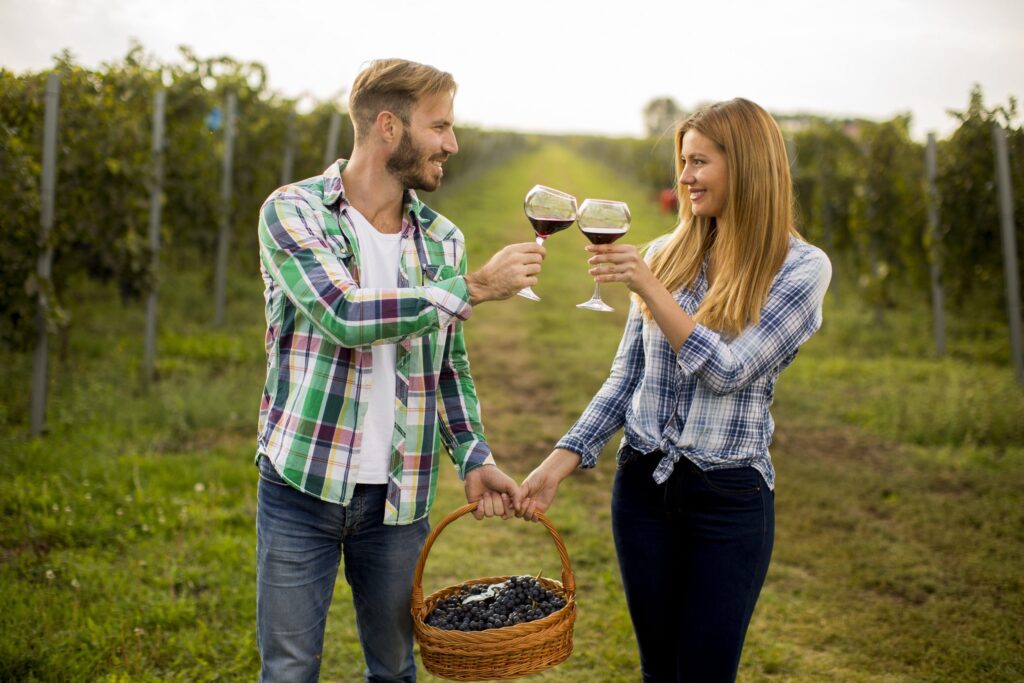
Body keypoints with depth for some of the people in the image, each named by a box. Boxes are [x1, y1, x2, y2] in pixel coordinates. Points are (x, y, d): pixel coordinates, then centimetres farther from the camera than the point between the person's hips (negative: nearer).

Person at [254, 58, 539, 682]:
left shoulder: (442, 239, 6)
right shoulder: (294, 211, -8)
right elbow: (345, 314, -24)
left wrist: (475, 459, 2)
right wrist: (474, 287, -21)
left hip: (400, 495, 4)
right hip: (303, 485, -3)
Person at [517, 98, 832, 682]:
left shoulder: (801, 268, -8)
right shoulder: (666, 254, 4)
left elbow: (728, 371, -17)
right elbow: (626, 376, 7)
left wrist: (648, 287, -21)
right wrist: (563, 459, -1)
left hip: (729, 498, -4)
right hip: (643, 482, 4)